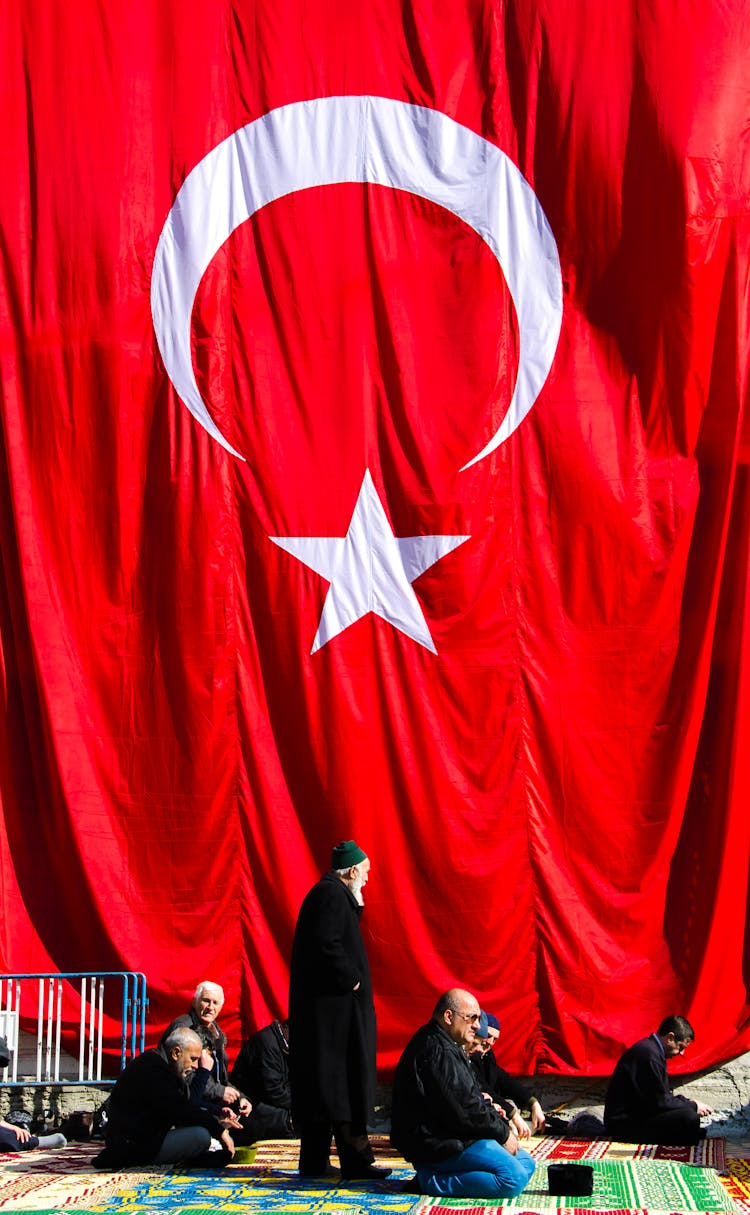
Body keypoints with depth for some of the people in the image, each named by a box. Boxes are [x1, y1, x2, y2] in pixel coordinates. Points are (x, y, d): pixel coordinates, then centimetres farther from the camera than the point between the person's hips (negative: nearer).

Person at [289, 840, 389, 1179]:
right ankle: (354, 1160, -7)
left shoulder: (326, 893, 17)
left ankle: (314, 1161, 14)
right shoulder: (333, 895, -14)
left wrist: (355, 906, 12)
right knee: (343, 1079, -8)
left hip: (320, 1008, 11)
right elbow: (327, 944, -24)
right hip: (333, 1007, -11)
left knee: (320, 1082, 11)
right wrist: (351, 978, -17)